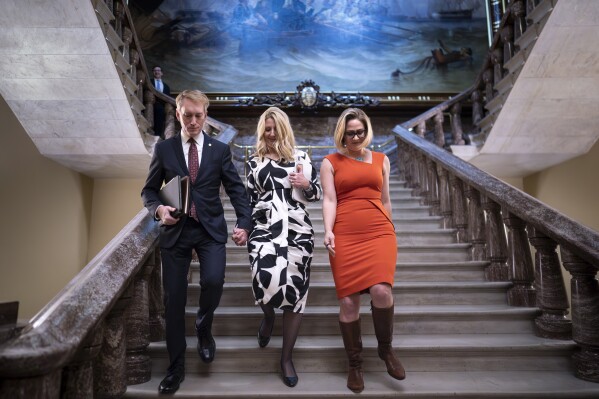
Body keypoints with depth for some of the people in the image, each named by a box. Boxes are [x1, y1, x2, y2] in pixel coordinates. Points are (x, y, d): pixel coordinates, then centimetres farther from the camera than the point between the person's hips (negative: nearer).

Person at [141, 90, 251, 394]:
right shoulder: (163, 149, 6)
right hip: (175, 230, 1)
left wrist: (244, 223, -10)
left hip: (210, 229, -1)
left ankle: (204, 327, 14)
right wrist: (158, 209, -13)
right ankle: (176, 367, 23)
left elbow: (236, 189, 3)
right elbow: (149, 190, 9)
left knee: (213, 280, -23)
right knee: (173, 299, 4)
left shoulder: (220, 149, 5)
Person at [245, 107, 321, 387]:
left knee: (296, 290, -1)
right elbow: (249, 198, 14)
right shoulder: (254, 161, 12)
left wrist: (306, 184, -9)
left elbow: (316, 194, 12)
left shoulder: (300, 157, 10)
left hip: (297, 230, 1)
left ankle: (286, 358, 18)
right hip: (263, 229, 0)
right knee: (267, 279, -21)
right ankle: (268, 315, 19)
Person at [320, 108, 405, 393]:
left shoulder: (381, 159, 15)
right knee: (348, 301, 0)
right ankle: (355, 365, 19)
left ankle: (386, 348, 11)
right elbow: (329, 199, -2)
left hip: (379, 232, 2)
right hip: (345, 237, -1)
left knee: (381, 291, -18)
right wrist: (328, 231, -18)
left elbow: (385, 200, 19)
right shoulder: (330, 162, 7)